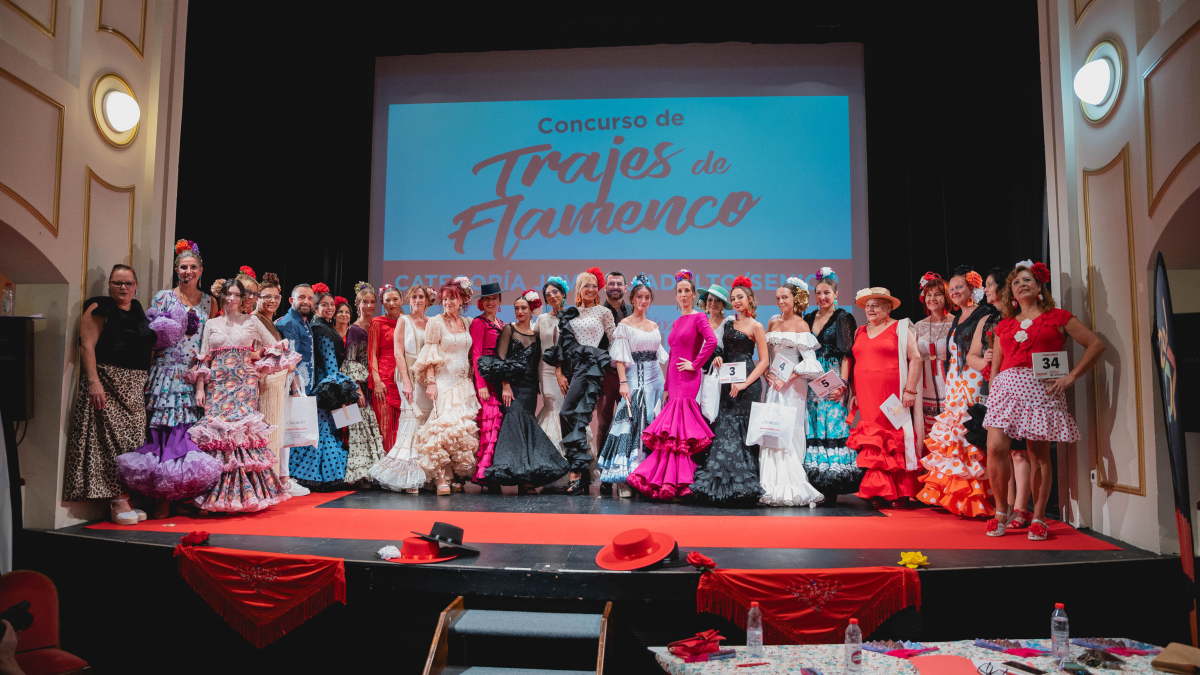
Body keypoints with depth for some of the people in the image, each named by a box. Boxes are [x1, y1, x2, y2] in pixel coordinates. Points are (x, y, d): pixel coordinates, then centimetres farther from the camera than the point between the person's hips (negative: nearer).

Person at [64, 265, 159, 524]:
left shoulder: (139, 312, 17)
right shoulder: (100, 308, -2)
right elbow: (87, 347, -10)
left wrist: (148, 381, 16)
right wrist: (93, 381, -20)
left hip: (136, 386, 6)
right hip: (108, 383, -6)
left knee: (134, 439, 6)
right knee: (114, 440, -9)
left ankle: (125, 499, 12)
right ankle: (118, 502, -6)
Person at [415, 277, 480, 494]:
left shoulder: (466, 324, 13)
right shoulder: (435, 323, 0)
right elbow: (429, 356, -5)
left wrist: (473, 383, 11)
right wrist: (430, 382, -14)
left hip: (464, 384, 5)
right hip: (443, 382, -5)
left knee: (465, 429, 1)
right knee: (444, 425, -17)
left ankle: (458, 476, 8)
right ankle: (441, 478, -15)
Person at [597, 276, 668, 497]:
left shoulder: (654, 326, 15)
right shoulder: (624, 325, -1)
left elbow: (660, 357, 17)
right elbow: (620, 358, -8)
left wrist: (664, 383, 11)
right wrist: (623, 382, -18)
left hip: (655, 379, 6)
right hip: (634, 379, -6)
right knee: (631, 424, -12)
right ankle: (624, 480, -10)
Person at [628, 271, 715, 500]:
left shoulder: (699, 317, -3)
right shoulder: (677, 322, 19)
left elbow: (711, 341, -20)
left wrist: (695, 364, -14)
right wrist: (667, 387, 17)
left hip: (688, 379, -7)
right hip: (674, 379, 7)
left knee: (675, 430, -9)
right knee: (678, 429, 5)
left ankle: (671, 484, -5)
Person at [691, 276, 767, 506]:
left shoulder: (755, 326, -2)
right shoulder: (730, 324, 16)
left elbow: (763, 361, -6)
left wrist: (745, 383, -16)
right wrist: (719, 359, 2)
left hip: (748, 385, -6)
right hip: (729, 384, 6)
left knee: (741, 431, -6)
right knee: (725, 429, 3)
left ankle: (742, 485, 2)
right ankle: (724, 485, 8)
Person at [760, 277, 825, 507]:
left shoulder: (801, 325, -3)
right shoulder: (773, 322, 12)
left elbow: (809, 360, -9)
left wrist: (787, 378, -14)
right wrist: (766, 372, 0)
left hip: (792, 385, -5)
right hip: (774, 383, 5)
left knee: (788, 433, -5)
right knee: (771, 432, 2)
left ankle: (792, 487, 4)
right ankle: (774, 488, 7)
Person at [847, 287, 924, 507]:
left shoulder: (900, 328, 3)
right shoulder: (860, 332, 18)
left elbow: (915, 358, -3)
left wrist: (910, 390, -11)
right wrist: (854, 393, 13)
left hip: (891, 397, -4)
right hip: (866, 398, 5)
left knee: (894, 442, -4)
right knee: (872, 445, 0)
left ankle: (899, 494, 4)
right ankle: (877, 492, 3)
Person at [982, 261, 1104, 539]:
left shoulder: (1057, 318, 11)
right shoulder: (1005, 325, 20)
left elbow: (1096, 344, 7)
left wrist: (1071, 376, -1)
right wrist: (993, 390, 8)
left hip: (1041, 389, -2)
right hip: (1006, 387, 2)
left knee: (1039, 455, -2)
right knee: (995, 448, -14)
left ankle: (1038, 518, 11)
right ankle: (1001, 511, 3)